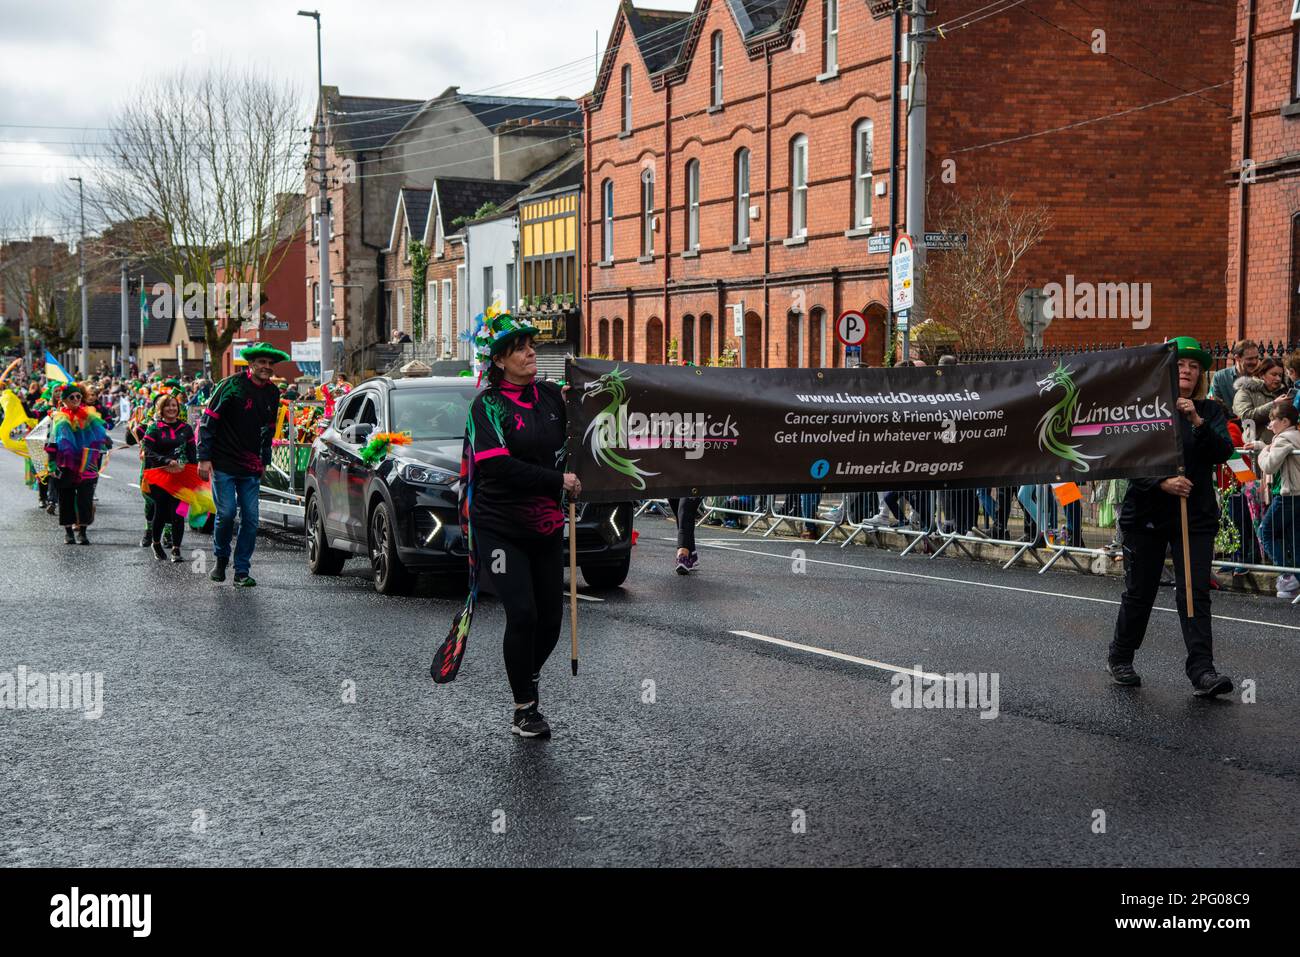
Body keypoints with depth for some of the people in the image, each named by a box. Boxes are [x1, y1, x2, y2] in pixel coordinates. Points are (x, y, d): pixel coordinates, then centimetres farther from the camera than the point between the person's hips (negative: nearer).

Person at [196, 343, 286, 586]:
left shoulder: (272, 393, 9)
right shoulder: (231, 385, -9)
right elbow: (208, 420, -8)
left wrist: (264, 461, 18)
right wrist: (204, 458, -12)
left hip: (251, 468, 5)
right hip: (223, 463, -5)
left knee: (251, 518, -2)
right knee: (227, 512, -10)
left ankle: (242, 570, 6)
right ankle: (221, 559, 15)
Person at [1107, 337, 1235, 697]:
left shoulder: (1209, 412, 6)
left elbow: (1223, 453, -9)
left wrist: (1198, 422, -22)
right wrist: (1162, 482, -20)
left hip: (1196, 517, 1)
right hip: (1147, 515, -1)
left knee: (1195, 593, -8)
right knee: (1139, 592, 8)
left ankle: (1202, 672, -10)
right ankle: (1119, 659, 27)